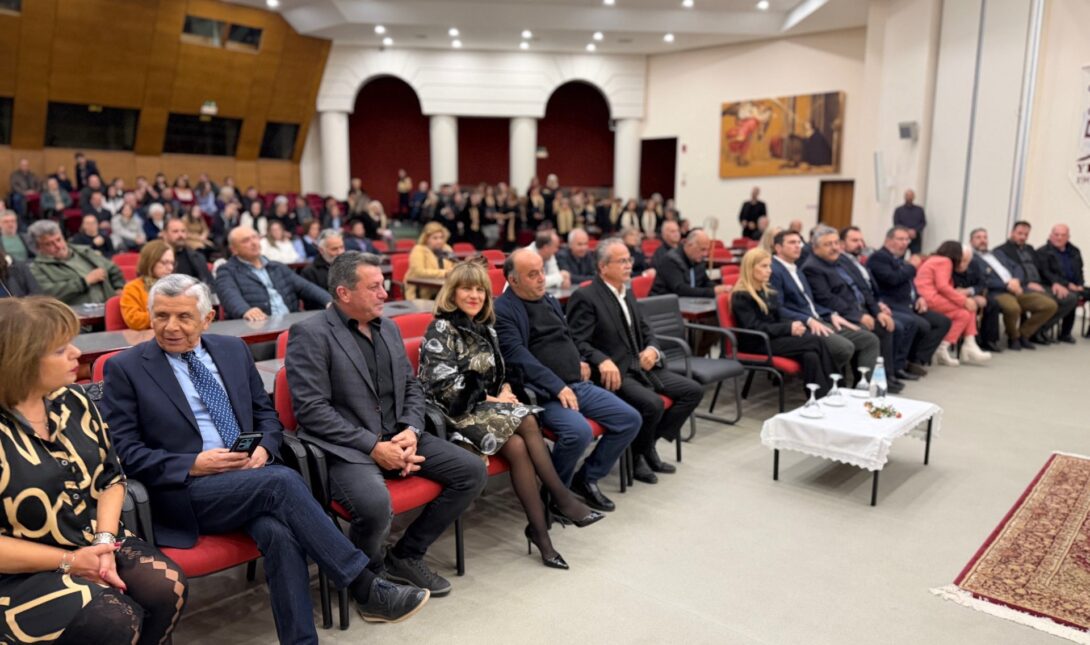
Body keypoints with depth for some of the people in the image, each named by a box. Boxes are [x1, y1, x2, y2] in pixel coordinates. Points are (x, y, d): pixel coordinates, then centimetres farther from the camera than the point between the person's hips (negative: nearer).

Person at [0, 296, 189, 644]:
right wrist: (68, 561, -18)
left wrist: (105, 540, -9)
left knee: (168, 587, -15)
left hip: (93, 542, 6)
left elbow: (111, 476, 7)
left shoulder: (72, 400, 1)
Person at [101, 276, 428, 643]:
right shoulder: (125, 368, 1)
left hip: (253, 476, 4)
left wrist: (264, 449, -5)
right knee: (282, 481, -30)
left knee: (280, 532, -30)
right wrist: (193, 464, -15)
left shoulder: (233, 350, 12)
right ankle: (366, 590, -24)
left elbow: (266, 414, 17)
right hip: (184, 491, -3)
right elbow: (122, 451, -3)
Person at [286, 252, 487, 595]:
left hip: (398, 438, 7)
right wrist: (373, 446, -18)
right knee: (376, 504, -35)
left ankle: (406, 555, 11)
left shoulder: (388, 328, 14)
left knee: (473, 471, -4)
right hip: (346, 448, -7)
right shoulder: (310, 333, -8)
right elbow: (312, 409, -15)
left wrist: (411, 430, -4)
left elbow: (412, 386, 16)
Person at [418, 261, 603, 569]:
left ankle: (540, 528, -24)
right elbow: (446, 385, -14)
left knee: (517, 445, -26)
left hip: (486, 406, 6)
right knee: (527, 421, -28)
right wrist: (490, 400, -12)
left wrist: (505, 391, -1)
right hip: (456, 414, -6)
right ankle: (562, 500, -20)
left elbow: (498, 375, 22)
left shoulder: (486, 329, 16)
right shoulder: (441, 330, -6)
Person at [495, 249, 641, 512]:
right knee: (579, 431, -33)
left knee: (631, 419, -2)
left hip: (578, 384, 8)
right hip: (543, 393, -8)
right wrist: (558, 387, -22)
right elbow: (518, 356, -18)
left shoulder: (550, 300, 18)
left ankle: (587, 479, 13)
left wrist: (579, 361, 12)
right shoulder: (502, 310, -7)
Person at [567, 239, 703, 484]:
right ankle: (638, 456, -1)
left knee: (693, 390, 0)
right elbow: (578, 342, -17)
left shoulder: (628, 294, 16)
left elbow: (645, 332, 20)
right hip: (614, 372, -9)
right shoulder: (584, 297, -10)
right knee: (652, 403, -30)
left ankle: (650, 442, 9)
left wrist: (652, 349, -2)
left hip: (640, 367, 9)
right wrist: (603, 361, -33)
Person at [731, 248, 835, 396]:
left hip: (775, 338, 7)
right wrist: (789, 328, -21)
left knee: (811, 356, -26)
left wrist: (794, 325, -11)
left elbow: (780, 318, 13)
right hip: (757, 345, -7)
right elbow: (754, 328, -18)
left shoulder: (767, 292, 16)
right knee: (816, 341, -21)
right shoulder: (741, 296, -10)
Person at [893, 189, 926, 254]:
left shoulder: (919, 210, 13)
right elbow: (896, 224, 0)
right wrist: (907, 232, -13)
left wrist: (915, 231, -11)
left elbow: (924, 223, 8)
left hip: (916, 240, 2)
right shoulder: (898, 210, 7)